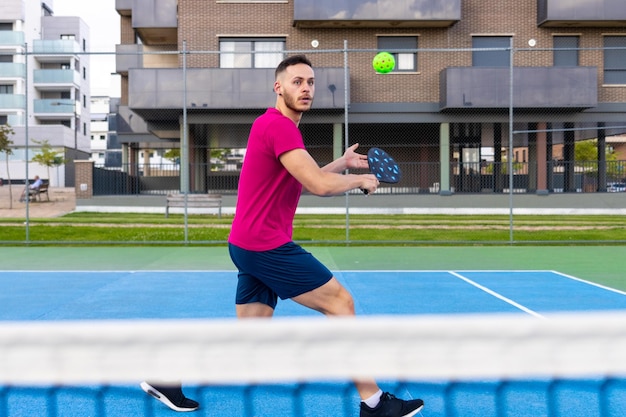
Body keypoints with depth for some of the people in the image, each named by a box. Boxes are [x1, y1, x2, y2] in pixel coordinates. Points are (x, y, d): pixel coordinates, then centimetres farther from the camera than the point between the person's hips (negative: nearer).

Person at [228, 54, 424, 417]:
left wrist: (342, 163, 21)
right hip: (267, 244, -10)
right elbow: (320, 185, -24)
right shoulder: (279, 125, -16)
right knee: (340, 301, -3)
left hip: (249, 245, 10)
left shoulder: (277, 125, 16)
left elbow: (305, 180, 27)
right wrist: (360, 179, -6)